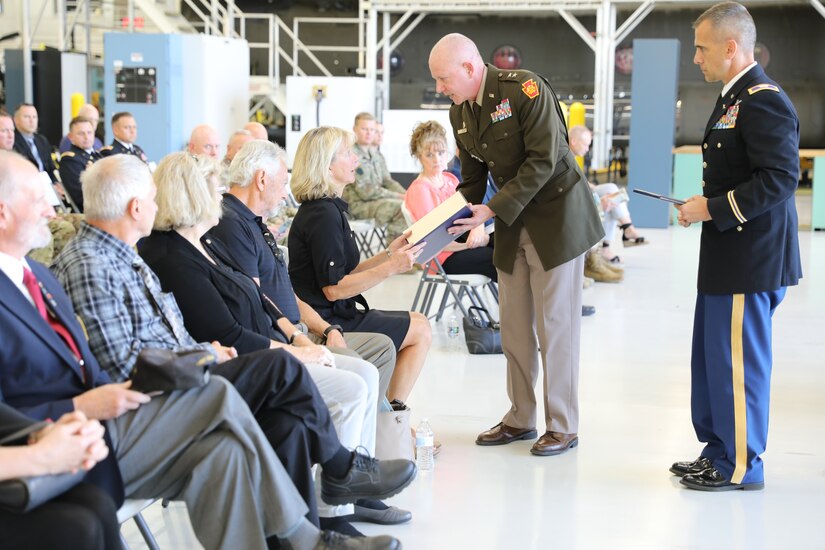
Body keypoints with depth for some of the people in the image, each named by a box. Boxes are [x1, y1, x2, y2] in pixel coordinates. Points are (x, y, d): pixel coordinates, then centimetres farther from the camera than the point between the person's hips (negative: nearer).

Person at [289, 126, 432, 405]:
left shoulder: (325, 207, 13)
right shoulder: (323, 214, -20)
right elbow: (333, 288, -22)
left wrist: (388, 254, 7)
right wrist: (390, 267, -22)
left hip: (334, 314, 10)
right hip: (329, 322, -10)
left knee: (417, 322, 18)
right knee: (420, 330, 0)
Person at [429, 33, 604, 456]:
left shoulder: (526, 89, -19)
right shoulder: (459, 113, 4)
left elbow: (544, 160, -24)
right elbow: (472, 178, 11)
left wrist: (492, 210, -25)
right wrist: (452, 223, -4)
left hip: (555, 214, -7)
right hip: (511, 221, 7)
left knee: (555, 324, -2)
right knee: (514, 326, 10)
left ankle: (563, 426, 8)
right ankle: (520, 419, 21)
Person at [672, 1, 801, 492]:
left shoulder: (765, 102, -16)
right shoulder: (734, 98, 15)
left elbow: (780, 178, -24)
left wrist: (712, 208, -21)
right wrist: (705, 204, 9)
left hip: (750, 261, -11)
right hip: (727, 256, 11)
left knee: (736, 361, -2)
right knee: (713, 356, 18)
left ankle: (740, 466, 11)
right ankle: (719, 452, 30)